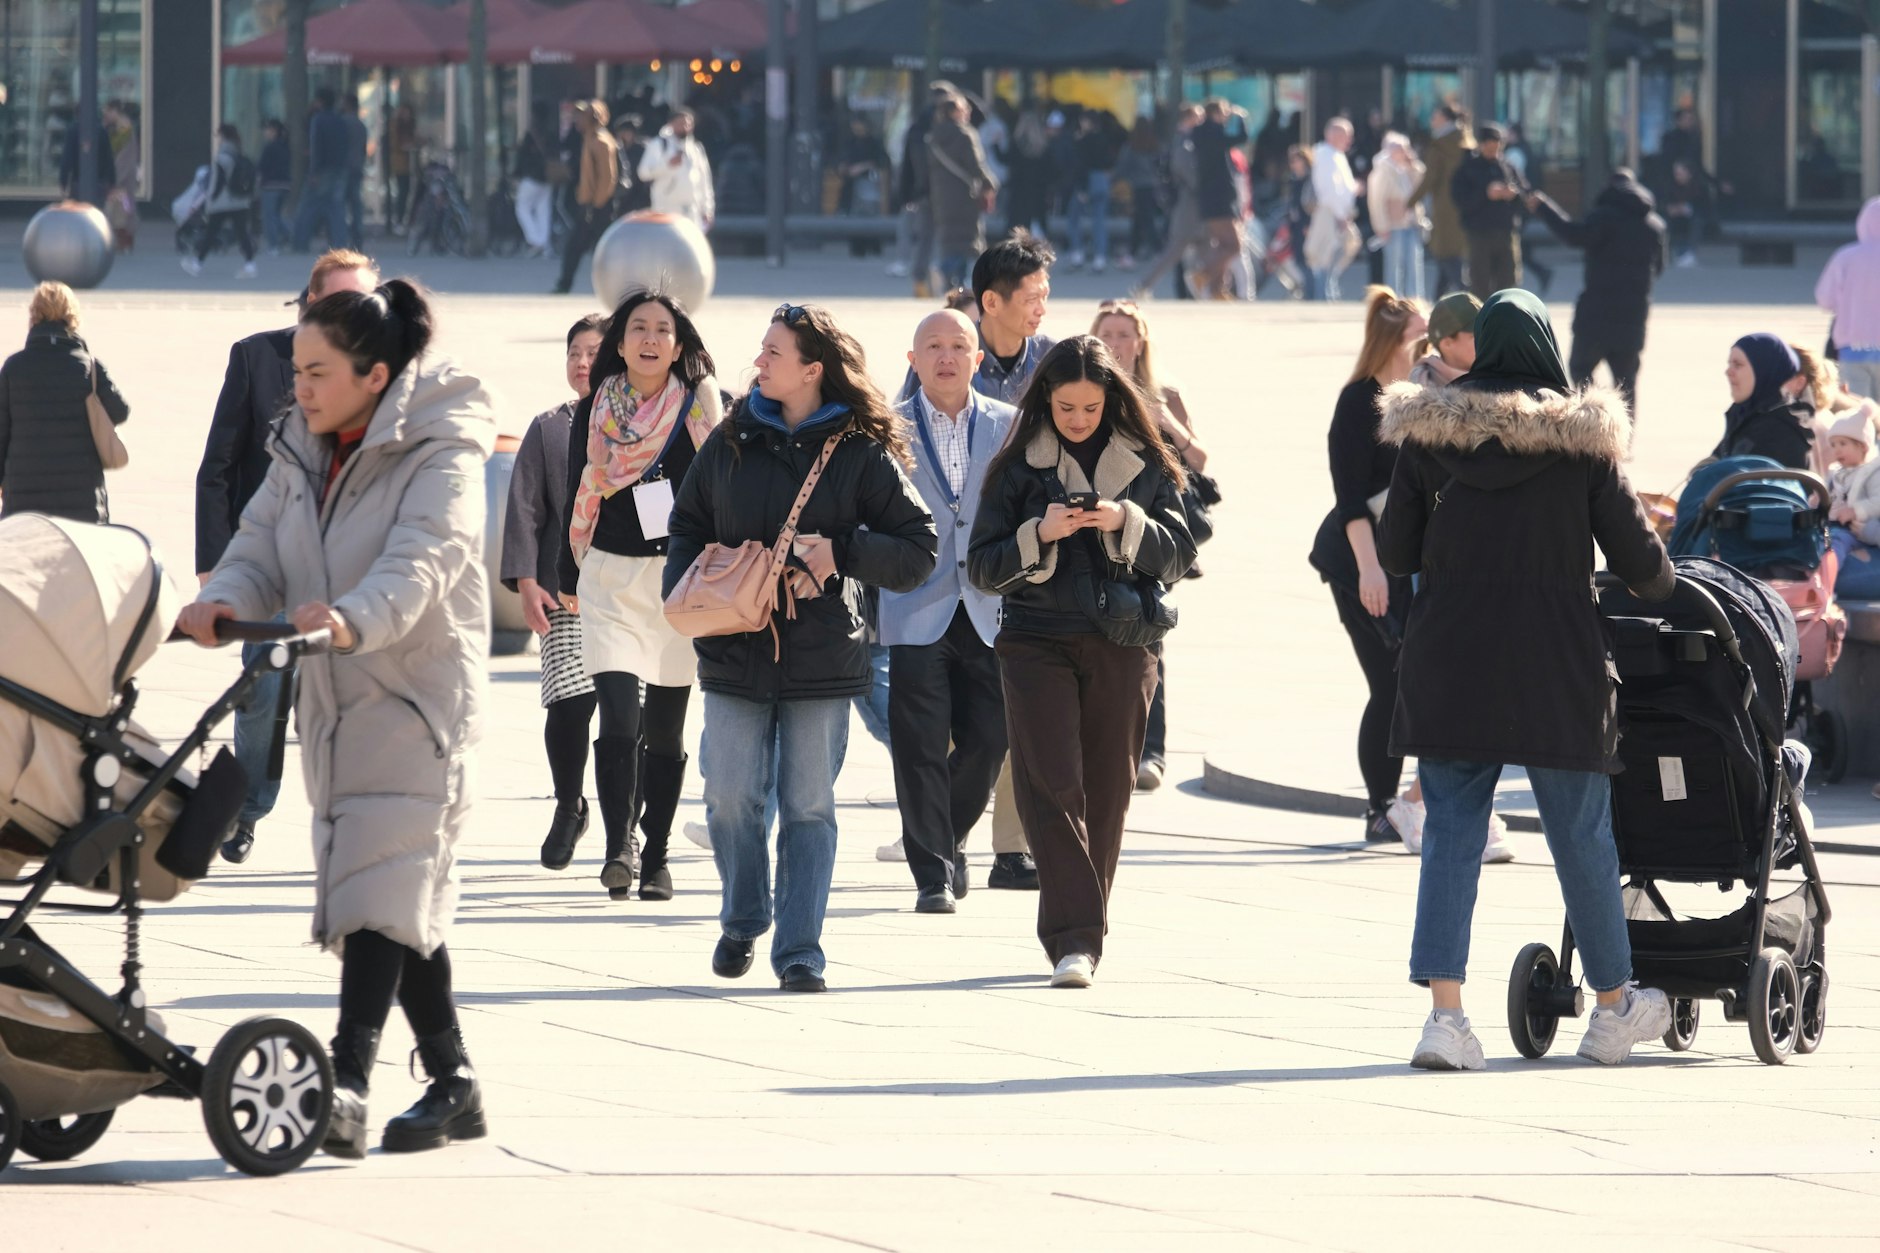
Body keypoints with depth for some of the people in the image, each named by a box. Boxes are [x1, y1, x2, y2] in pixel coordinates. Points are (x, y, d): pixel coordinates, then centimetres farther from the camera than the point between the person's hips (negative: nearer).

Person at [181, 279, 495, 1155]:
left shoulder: (440, 456, -13)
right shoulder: (302, 451, 11)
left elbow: (421, 559, -29)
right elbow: (262, 546, 2)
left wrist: (352, 620, -48)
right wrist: (225, 600, -21)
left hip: (417, 699, -8)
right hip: (333, 704, 8)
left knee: (380, 886, -17)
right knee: (408, 897, 11)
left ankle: (346, 1083, -26)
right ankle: (451, 1082, 19)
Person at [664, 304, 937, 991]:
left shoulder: (862, 454, -1)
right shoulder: (730, 442, 8)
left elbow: (918, 549, -2)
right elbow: (688, 526, 16)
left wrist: (841, 553, -15)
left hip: (821, 655, -2)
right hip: (735, 649, 3)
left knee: (808, 806, 0)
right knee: (731, 798, 2)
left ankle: (799, 949, 5)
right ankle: (742, 922, 24)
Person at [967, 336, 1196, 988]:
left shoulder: (1145, 465, 7)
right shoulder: (1018, 467, 4)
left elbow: (1178, 555, 4)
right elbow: (983, 566, 2)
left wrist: (1128, 522, -14)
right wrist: (1039, 533, -15)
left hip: (1121, 647, 2)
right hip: (1037, 645, -2)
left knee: (1106, 790, 4)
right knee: (1052, 787, -13)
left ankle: (1080, 935, 15)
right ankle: (1074, 938, -18)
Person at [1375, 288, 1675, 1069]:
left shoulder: (1427, 433, 0)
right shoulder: (1581, 437, -5)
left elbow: (1394, 555, 3)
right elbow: (1638, 558, -2)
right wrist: (1662, 590, 21)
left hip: (1448, 665, 1)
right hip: (1555, 667, -1)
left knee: (1450, 831, 3)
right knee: (1581, 835, 11)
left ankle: (1445, 1012, -9)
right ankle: (1613, 1008, 24)